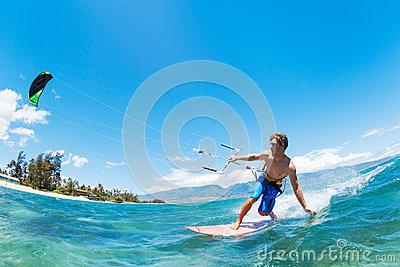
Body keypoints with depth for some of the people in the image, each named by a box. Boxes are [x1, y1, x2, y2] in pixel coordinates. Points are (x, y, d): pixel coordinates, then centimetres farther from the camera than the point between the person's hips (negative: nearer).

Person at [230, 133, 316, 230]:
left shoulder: (290, 166, -31)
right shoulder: (267, 155, -22)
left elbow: (296, 188, -25)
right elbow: (254, 157, -1)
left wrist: (305, 207, -24)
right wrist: (237, 158, 6)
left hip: (275, 186, -2)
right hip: (264, 180, 2)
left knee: (262, 212, -5)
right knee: (252, 199, -18)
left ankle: (269, 211, 31)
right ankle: (238, 220, 1)